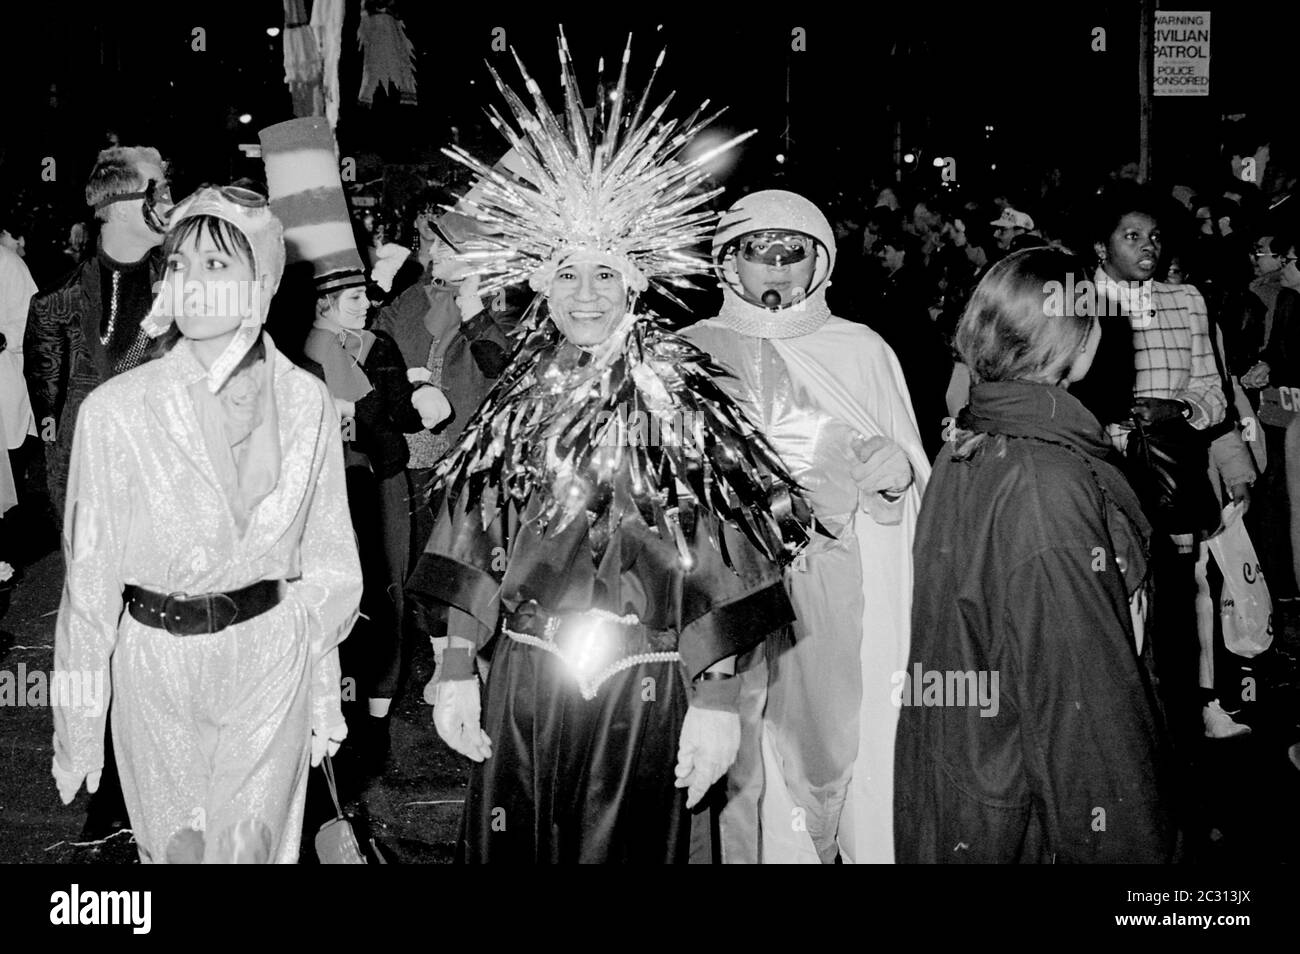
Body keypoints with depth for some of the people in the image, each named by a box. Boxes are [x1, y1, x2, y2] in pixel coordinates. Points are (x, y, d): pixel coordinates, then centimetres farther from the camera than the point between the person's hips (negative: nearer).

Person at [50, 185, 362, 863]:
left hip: (272, 657, 1)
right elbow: (89, 578, -7)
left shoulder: (306, 403, -5)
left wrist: (324, 696, 7)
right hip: (158, 660, -1)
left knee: (254, 844, 11)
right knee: (174, 846, 15)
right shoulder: (115, 411, -13)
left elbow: (325, 560, 3)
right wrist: (77, 726, -3)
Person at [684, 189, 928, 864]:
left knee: (850, 738, 0)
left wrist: (896, 467, -9)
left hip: (852, 593, 1)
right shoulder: (694, 352, 7)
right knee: (758, 756, -3)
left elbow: (915, 471, 13)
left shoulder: (862, 350, 11)